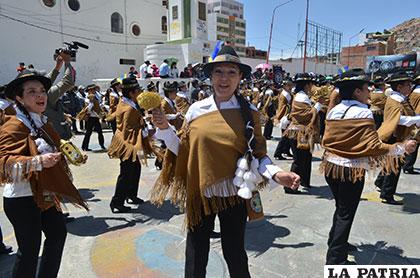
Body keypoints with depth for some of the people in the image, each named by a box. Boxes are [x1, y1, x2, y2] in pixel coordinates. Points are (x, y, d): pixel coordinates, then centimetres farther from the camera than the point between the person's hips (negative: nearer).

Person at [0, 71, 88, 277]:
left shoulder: (43, 123, 10)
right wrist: (38, 162, -38)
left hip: (44, 194, 9)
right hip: (22, 199, -9)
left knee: (58, 232, 16)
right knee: (30, 249, 0)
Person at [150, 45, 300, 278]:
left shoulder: (249, 112, -4)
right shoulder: (196, 109, -2)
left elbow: (258, 153, -1)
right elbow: (182, 149, 4)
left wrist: (276, 173, -18)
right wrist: (164, 129, -10)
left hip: (233, 193, -1)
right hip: (200, 191, 1)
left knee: (234, 251, 16)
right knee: (196, 252, 18)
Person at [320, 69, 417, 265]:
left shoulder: (333, 111, 3)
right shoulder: (363, 113, -16)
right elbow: (374, 147, -18)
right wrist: (403, 148, -7)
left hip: (331, 166, 6)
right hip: (351, 170, -6)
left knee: (341, 207, 23)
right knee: (346, 213, 4)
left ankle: (336, 241, 38)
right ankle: (336, 258, 10)